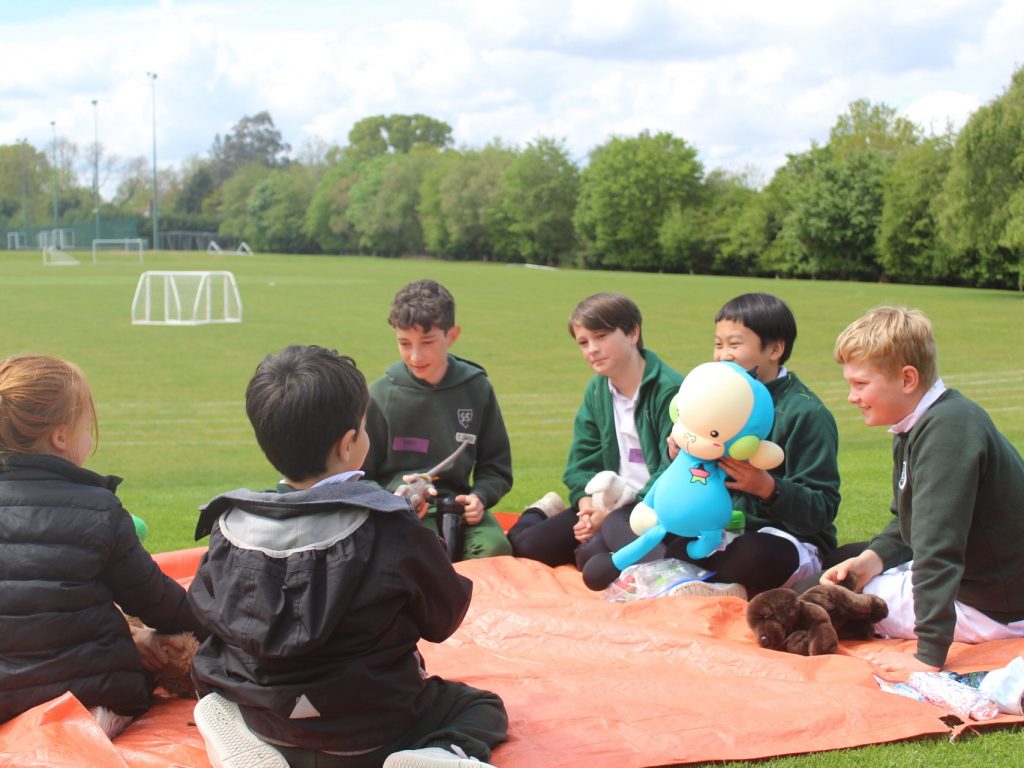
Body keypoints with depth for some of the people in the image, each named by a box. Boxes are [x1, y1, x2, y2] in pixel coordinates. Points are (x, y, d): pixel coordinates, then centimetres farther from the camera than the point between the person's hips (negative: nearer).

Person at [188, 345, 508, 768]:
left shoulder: (228, 527, -12)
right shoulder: (393, 532, -21)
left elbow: (204, 611, 5)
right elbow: (443, 618, -6)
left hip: (259, 727, 4)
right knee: (484, 708, 20)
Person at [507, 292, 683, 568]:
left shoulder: (669, 390, -16)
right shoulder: (596, 391, 7)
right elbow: (582, 461, 7)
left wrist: (614, 515, -22)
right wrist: (588, 506, -14)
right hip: (610, 501, 6)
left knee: (593, 555, -31)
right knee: (527, 544, -6)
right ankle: (547, 511, 25)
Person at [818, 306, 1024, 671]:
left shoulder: (948, 431, -29)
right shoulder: (919, 425, 4)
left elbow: (938, 546, -33)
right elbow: (906, 525, 12)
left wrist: (929, 655, -34)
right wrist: (871, 559, -8)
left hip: (991, 609, -10)